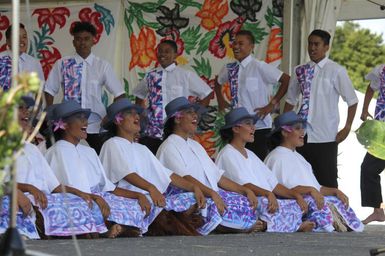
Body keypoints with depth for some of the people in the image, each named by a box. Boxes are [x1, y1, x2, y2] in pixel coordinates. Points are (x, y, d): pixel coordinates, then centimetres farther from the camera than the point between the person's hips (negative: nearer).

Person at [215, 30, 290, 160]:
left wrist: (272, 104, -12)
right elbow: (218, 83, 29)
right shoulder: (229, 69, 7)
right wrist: (221, 103, 15)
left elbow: (286, 80, -14)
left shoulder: (259, 67, -11)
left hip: (259, 126, -5)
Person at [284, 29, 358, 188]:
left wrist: (347, 128, -8)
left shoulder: (336, 71, -7)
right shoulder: (300, 71, 7)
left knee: (327, 181, 1)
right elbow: (291, 100, 18)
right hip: (302, 136, 5)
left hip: (325, 137, -5)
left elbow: (352, 101, -4)